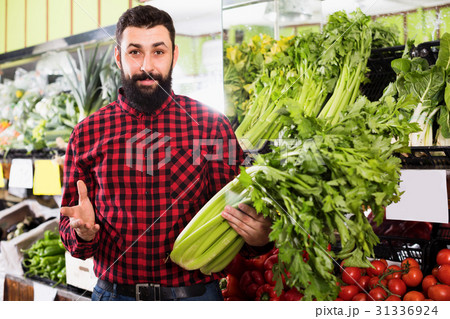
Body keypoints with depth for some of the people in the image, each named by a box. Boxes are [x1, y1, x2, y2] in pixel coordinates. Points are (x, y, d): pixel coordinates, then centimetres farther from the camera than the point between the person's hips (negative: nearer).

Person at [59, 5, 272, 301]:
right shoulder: (87, 133, -1)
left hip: (197, 294, 0)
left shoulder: (212, 124, -4)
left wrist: (258, 238, -24)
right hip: (115, 293, 1)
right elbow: (68, 230, 4)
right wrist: (83, 232, -18)